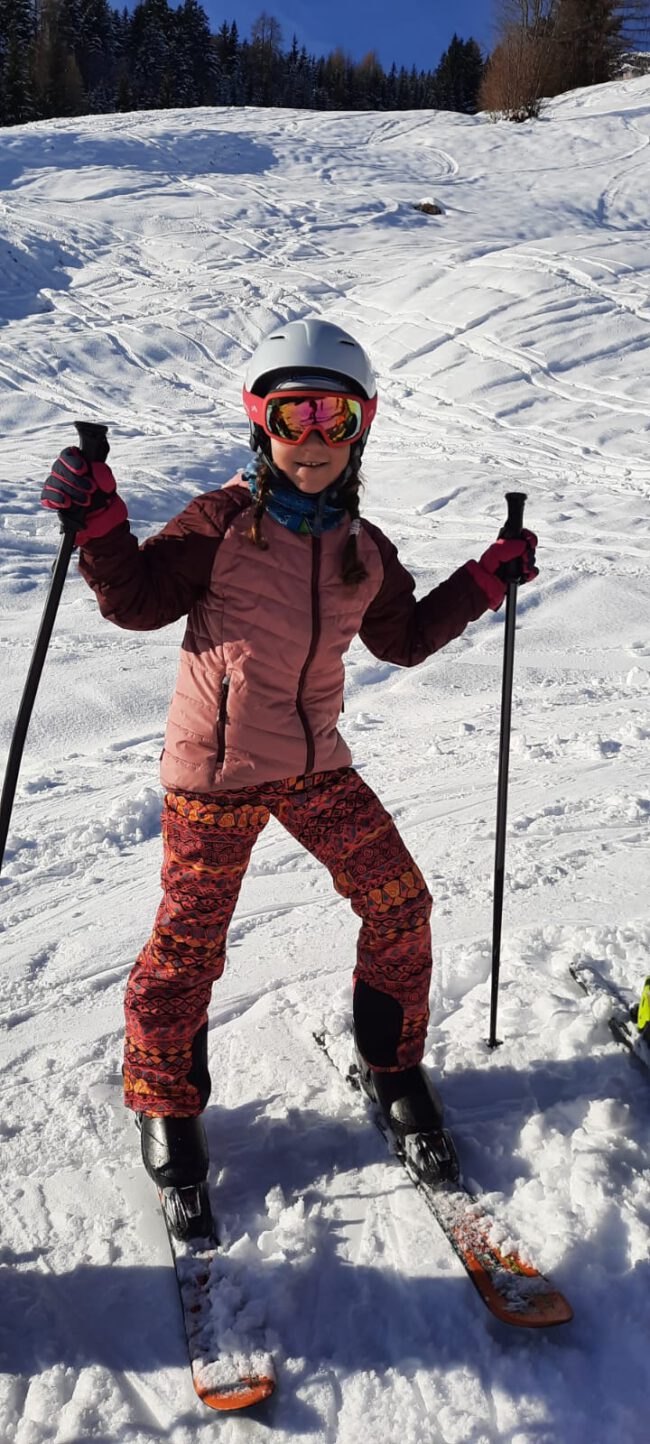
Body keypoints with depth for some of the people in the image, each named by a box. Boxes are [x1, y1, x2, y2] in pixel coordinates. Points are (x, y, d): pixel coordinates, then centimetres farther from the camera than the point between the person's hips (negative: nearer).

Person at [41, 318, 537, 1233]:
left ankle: (391, 1062, 29)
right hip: (216, 770, -4)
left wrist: (485, 581, 14)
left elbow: (403, 640, 18)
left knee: (400, 905, 4)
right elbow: (139, 601, -8)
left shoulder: (364, 550, 6)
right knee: (190, 941, 2)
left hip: (316, 763, 5)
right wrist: (99, 523, -24)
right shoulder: (221, 522, -9)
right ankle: (164, 1099, 28)